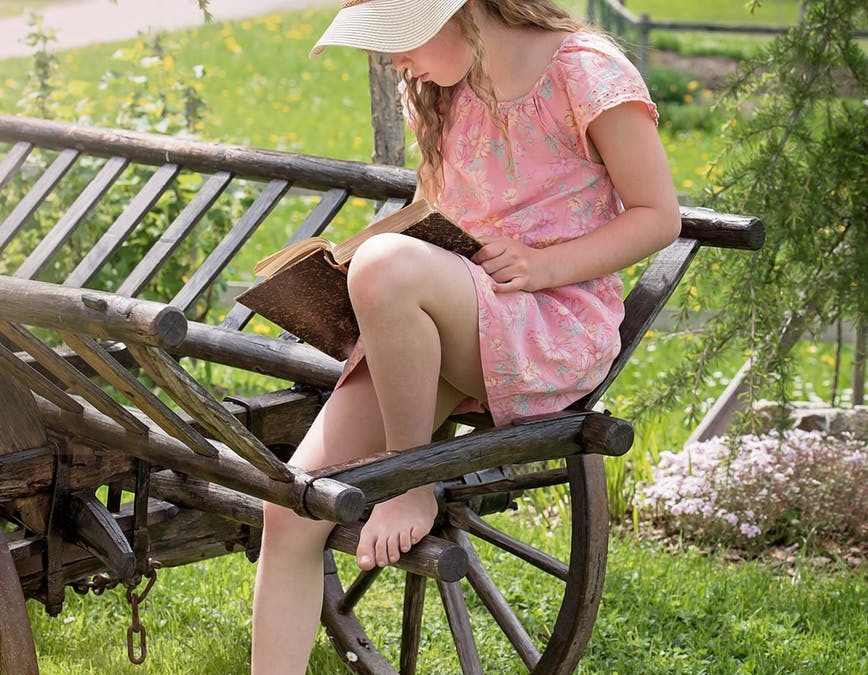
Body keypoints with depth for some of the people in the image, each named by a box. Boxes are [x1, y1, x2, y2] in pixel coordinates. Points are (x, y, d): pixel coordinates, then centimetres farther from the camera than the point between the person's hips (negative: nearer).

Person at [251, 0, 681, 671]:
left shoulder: (585, 71, -6)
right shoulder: (442, 93, 15)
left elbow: (659, 215, -4)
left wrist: (545, 265, -18)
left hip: (558, 325, -6)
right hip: (454, 330, 7)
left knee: (388, 266, -37)